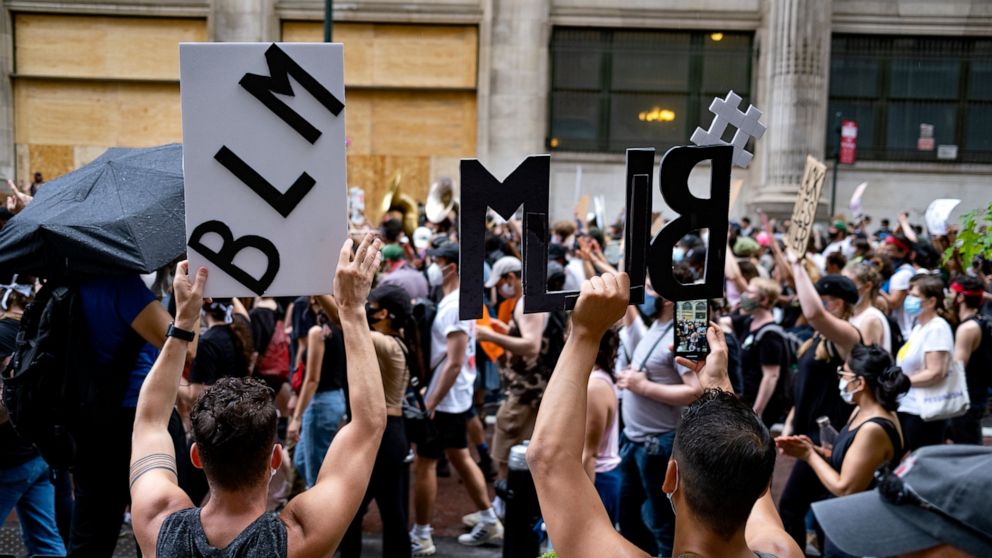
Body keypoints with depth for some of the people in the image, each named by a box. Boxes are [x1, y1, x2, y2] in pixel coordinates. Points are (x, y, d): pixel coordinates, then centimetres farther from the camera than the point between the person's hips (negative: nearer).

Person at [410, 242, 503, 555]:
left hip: (444, 399, -10)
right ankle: (489, 523, 26)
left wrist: (431, 403, -24)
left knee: (424, 464, 1)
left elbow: (455, 363, -26)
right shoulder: (459, 301, 10)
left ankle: (421, 537, 12)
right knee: (460, 457, 18)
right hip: (457, 397, 10)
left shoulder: (454, 307, -21)